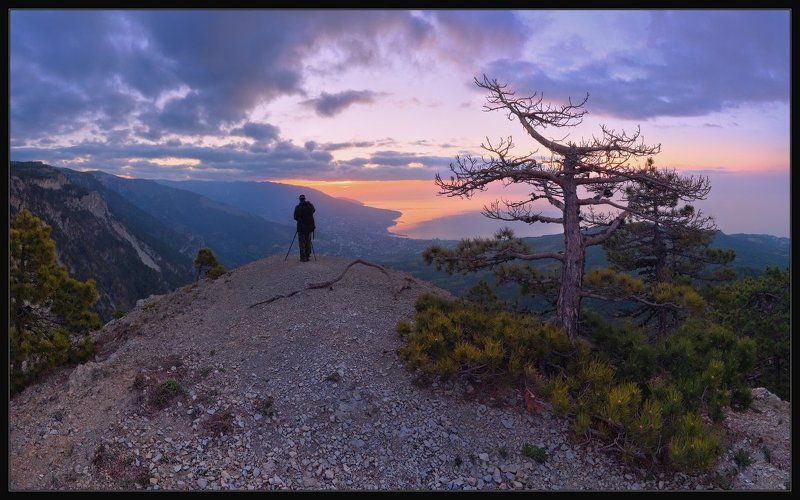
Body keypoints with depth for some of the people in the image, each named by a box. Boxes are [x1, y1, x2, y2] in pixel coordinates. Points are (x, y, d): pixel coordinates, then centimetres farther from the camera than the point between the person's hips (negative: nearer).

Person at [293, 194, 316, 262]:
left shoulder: (298, 207, -12)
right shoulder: (310, 205, 0)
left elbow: (295, 217, -5)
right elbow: (313, 210, 22)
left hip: (301, 227, -4)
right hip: (309, 226, 4)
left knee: (302, 243, 2)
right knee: (308, 242, 13)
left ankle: (303, 258, 0)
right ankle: (308, 257, 16)